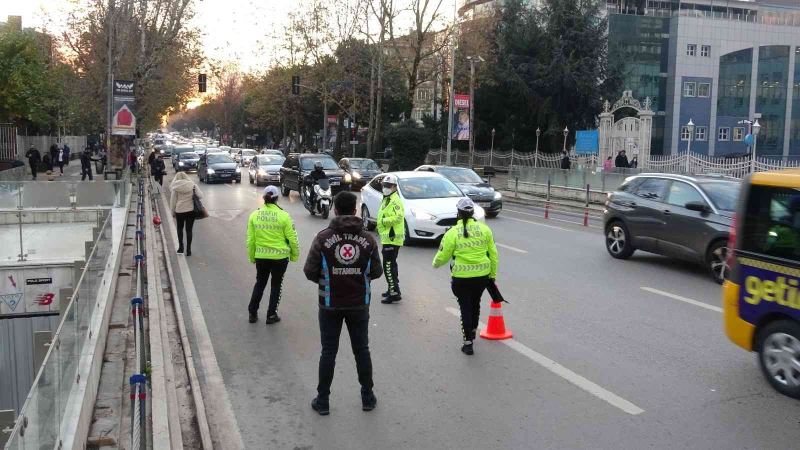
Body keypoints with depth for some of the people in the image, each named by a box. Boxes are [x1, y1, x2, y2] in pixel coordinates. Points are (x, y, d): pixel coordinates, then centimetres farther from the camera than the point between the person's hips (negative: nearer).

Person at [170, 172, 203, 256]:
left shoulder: (175, 187, -4)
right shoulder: (193, 185, -2)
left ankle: (181, 247, 15)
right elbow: (200, 196, -7)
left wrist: (172, 212, 9)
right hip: (191, 210, 1)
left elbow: (173, 201, -1)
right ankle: (188, 249, 10)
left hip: (179, 211, -1)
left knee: (180, 228, 20)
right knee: (189, 230, 8)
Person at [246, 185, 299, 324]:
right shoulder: (284, 216, -11)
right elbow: (292, 238, -8)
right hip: (280, 257, -2)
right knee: (276, 285, 14)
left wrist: (251, 257, 13)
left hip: (261, 256, 3)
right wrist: (294, 255, 5)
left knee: (260, 283, 21)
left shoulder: (255, 215, -3)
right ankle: (271, 315, 18)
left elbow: (250, 239, 2)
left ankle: (252, 313, 22)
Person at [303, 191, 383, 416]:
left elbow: (310, 271, -8)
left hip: (330, 305, -1)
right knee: (361, 350, 14)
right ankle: (367, 397, 24)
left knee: (328, 352, 9)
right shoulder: (368, 239, -5)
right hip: (359, 304, 1)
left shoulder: (323, 238, -10)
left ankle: (322, 401, 17)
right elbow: (376, 272, 0)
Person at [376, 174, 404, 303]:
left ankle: (394, 293, -10)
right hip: (388, 238, 11)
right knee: (391, 265, 19)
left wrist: (383, 221, -18)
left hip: (392, 238, -11)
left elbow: (398, 216, -28)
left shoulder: (395, 200, -15)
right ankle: (393, 289, 31)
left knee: (389, 266, -11)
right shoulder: (387, 200, 19)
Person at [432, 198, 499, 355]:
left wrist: (436, 263, 18)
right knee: (475, 303, 24)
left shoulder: (453, 232, -11)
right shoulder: (484, 229, -2)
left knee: (465, 307, 7)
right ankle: (473, 330, 44)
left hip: (462, 277, -3)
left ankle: (468, 342, 7)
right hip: (482, 275, 3)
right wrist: (493, 274, 14)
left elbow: (443, 255, -4)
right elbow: (493, 253, 3)